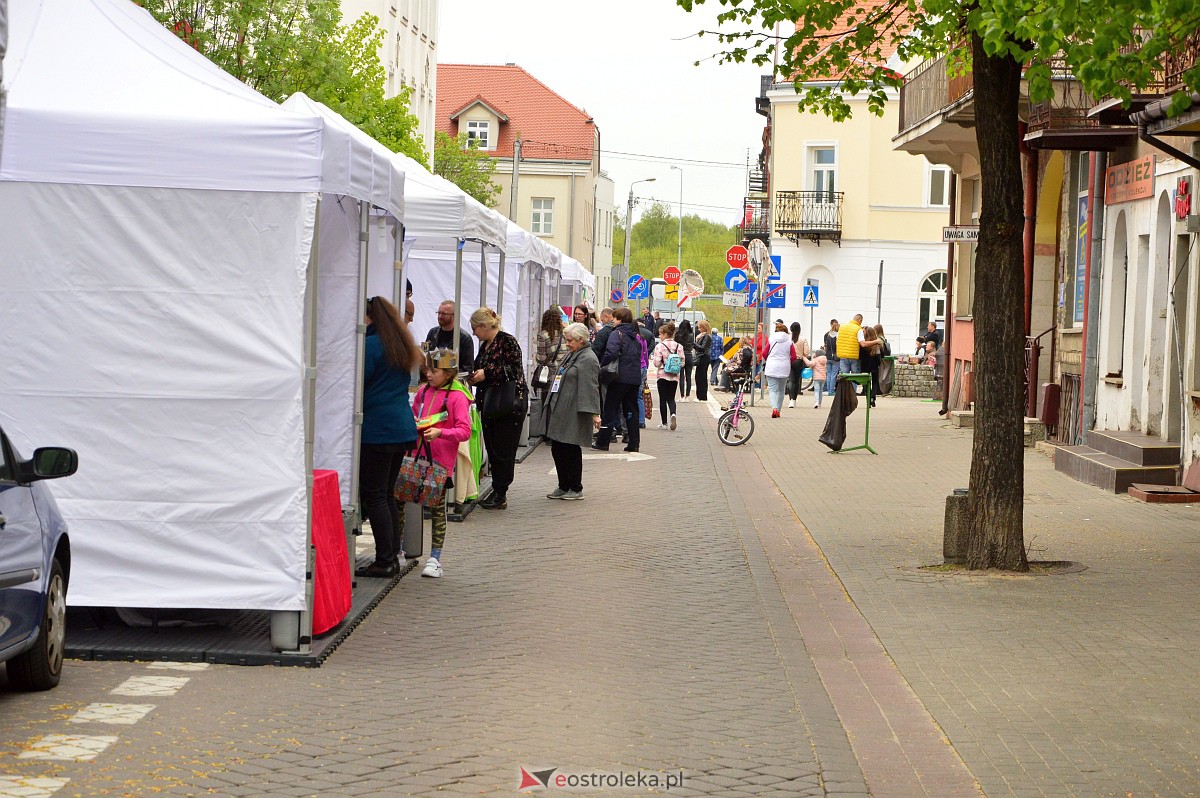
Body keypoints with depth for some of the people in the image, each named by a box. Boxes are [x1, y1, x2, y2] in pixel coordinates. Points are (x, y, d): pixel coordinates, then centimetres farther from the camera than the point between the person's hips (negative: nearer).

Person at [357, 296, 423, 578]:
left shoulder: (370, 345, -12)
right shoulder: (400, 345, 16)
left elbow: (357, 385, -12)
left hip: (377, 430, -9)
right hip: (403, 428, 9)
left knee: (374, 494, -3)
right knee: (387, 494, 15)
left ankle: (385, 561, -4)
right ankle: (393, 555, 16)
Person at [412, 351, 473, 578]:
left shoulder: (457, 397, -9)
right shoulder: (423, 391, 9)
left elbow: (465, 431, -15)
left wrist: (440, 432, -27)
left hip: (441, 462, -5)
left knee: (438, 509, 4)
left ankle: (435, 559, 11)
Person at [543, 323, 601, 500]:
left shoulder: (588, 359, -13)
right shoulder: (571, 355, 18)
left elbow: (590, 388, -20)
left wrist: (594, 412, -25)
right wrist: (552, 404, 24)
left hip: (574, 414, -10)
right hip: (559, 411, 10)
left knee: (571, 450, -3)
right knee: (557, 449, 11)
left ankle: (576, 489, 8)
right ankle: (563, 487, 21)